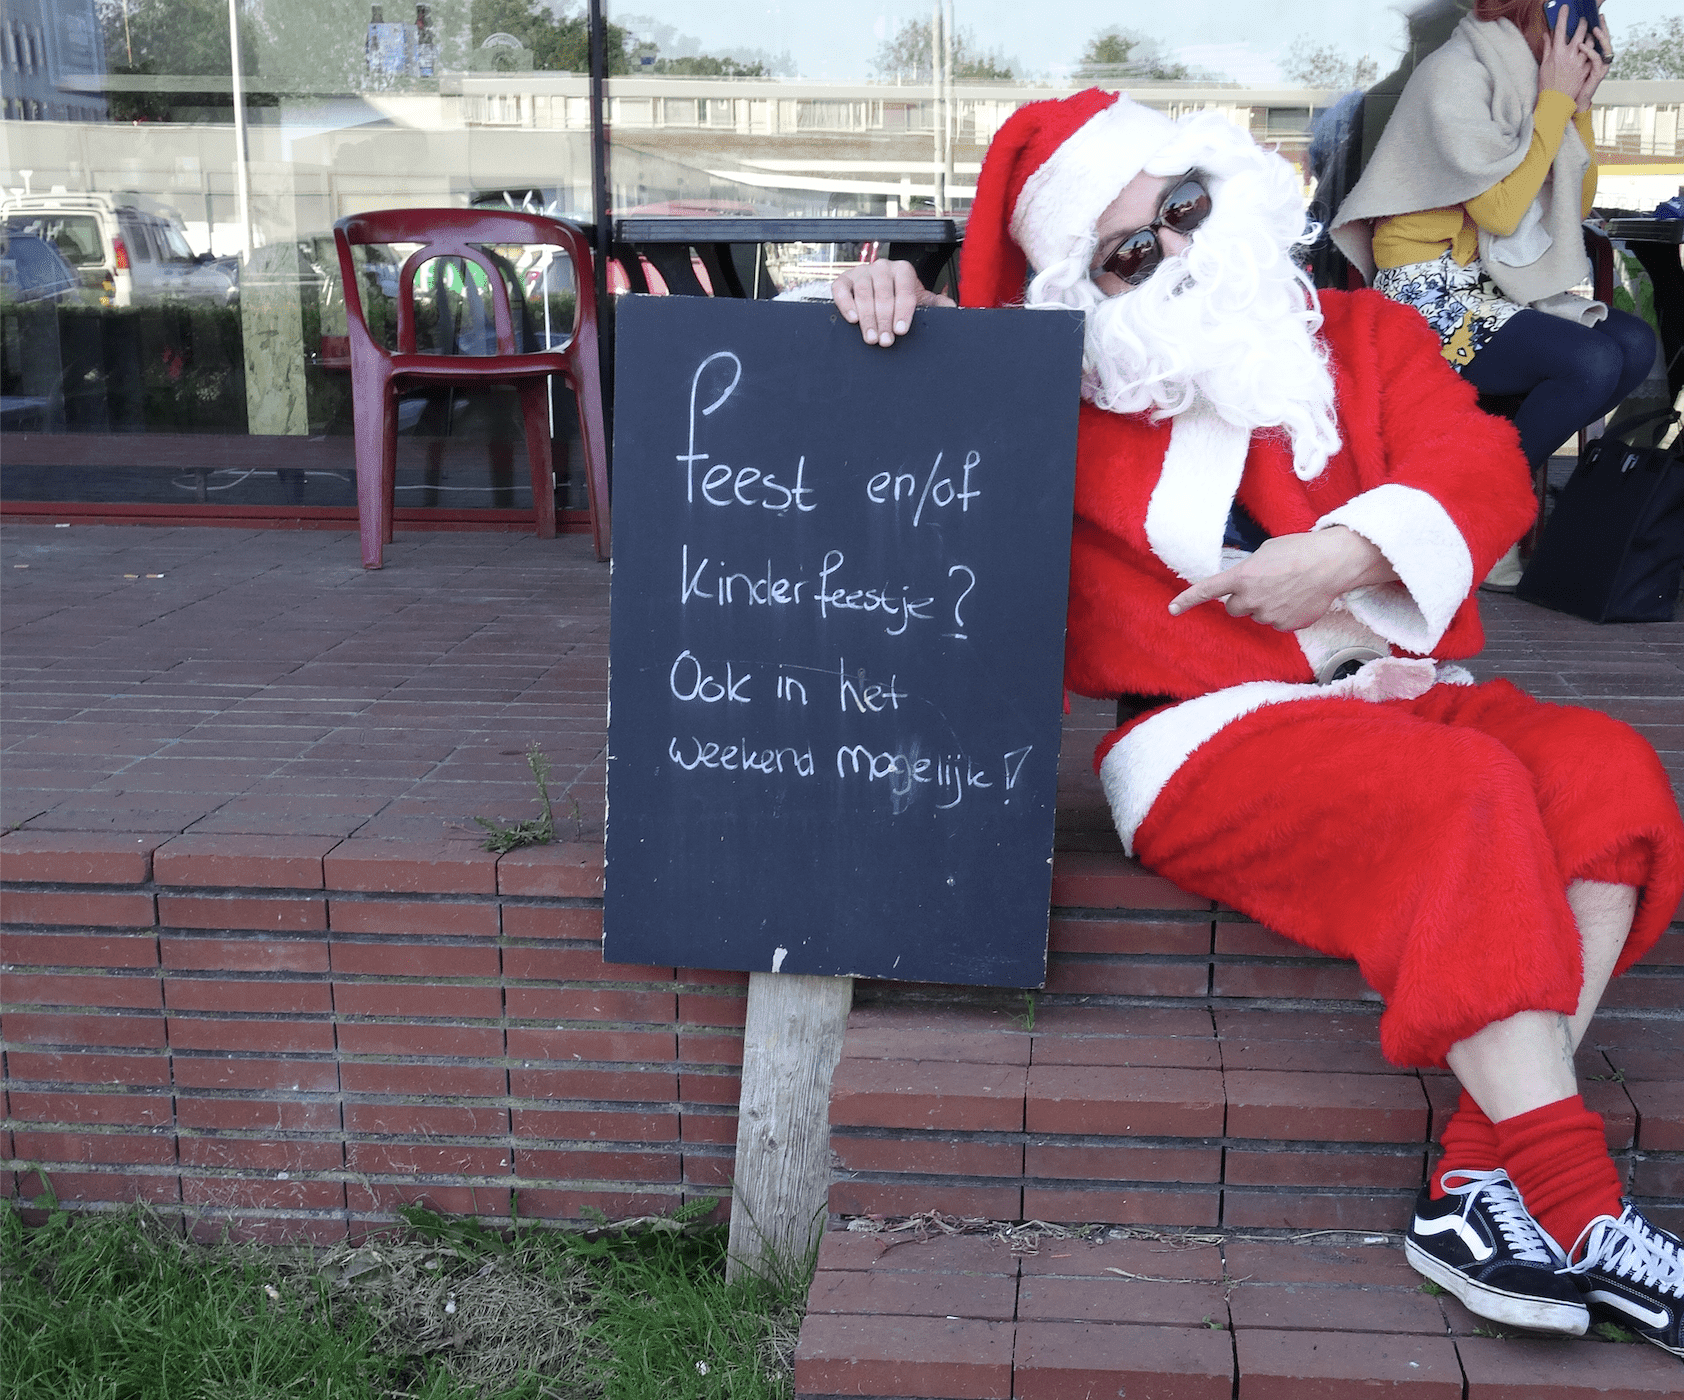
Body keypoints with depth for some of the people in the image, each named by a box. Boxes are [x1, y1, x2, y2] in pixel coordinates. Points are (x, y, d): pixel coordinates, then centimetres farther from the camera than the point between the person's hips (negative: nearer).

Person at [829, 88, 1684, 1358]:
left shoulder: (1367, 338, 15)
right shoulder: (1060, 406, 12)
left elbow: (1484, 468, 2)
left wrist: (1344, 551, -16)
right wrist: (895, 303, -8)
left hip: (1405, 696, 4)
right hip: (1213, 737, -4)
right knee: (1469, 799, -31)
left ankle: (1485, 1179, -31)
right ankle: (1577, 1216, -33)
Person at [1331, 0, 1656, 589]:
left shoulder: (1524, 75, 13)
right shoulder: (1454, 74, -13)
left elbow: (1578, 205, 16)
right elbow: (1501, 208, -20)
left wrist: (1580, 104, 4)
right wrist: (1556, 99, -12)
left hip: (1496, 284, 8)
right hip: (1430, 295, -8)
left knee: (1635, 343, -12)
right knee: (1592, 363, -25)